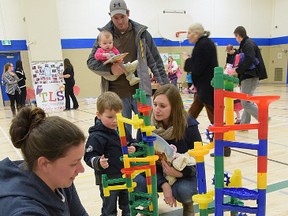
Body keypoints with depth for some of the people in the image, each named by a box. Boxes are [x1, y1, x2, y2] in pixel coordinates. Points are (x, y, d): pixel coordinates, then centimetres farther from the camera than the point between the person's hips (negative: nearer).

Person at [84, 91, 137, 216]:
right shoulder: (96, 136, -21)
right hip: (107, 180, -6)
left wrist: (132, 149, -6)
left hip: (126, 176, 6)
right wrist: (98, 162, -40)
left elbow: (130, 143, 15)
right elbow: (89, 156, -21)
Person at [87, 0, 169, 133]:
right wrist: (110, 69, -15)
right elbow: (91, 61, 4)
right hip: (117, 94, 0)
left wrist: (164, 84, 3)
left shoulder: (141, 33, 5)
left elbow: (155, 61, 8)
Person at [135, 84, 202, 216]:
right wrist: (163, 184, -27)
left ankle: (188, 203, 8)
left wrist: (179, 173, -33)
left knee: (184, 190, -33)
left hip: (183, 173, -1)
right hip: (155, 172, 2)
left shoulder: (189, 126, -21)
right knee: (137, 182, -28)